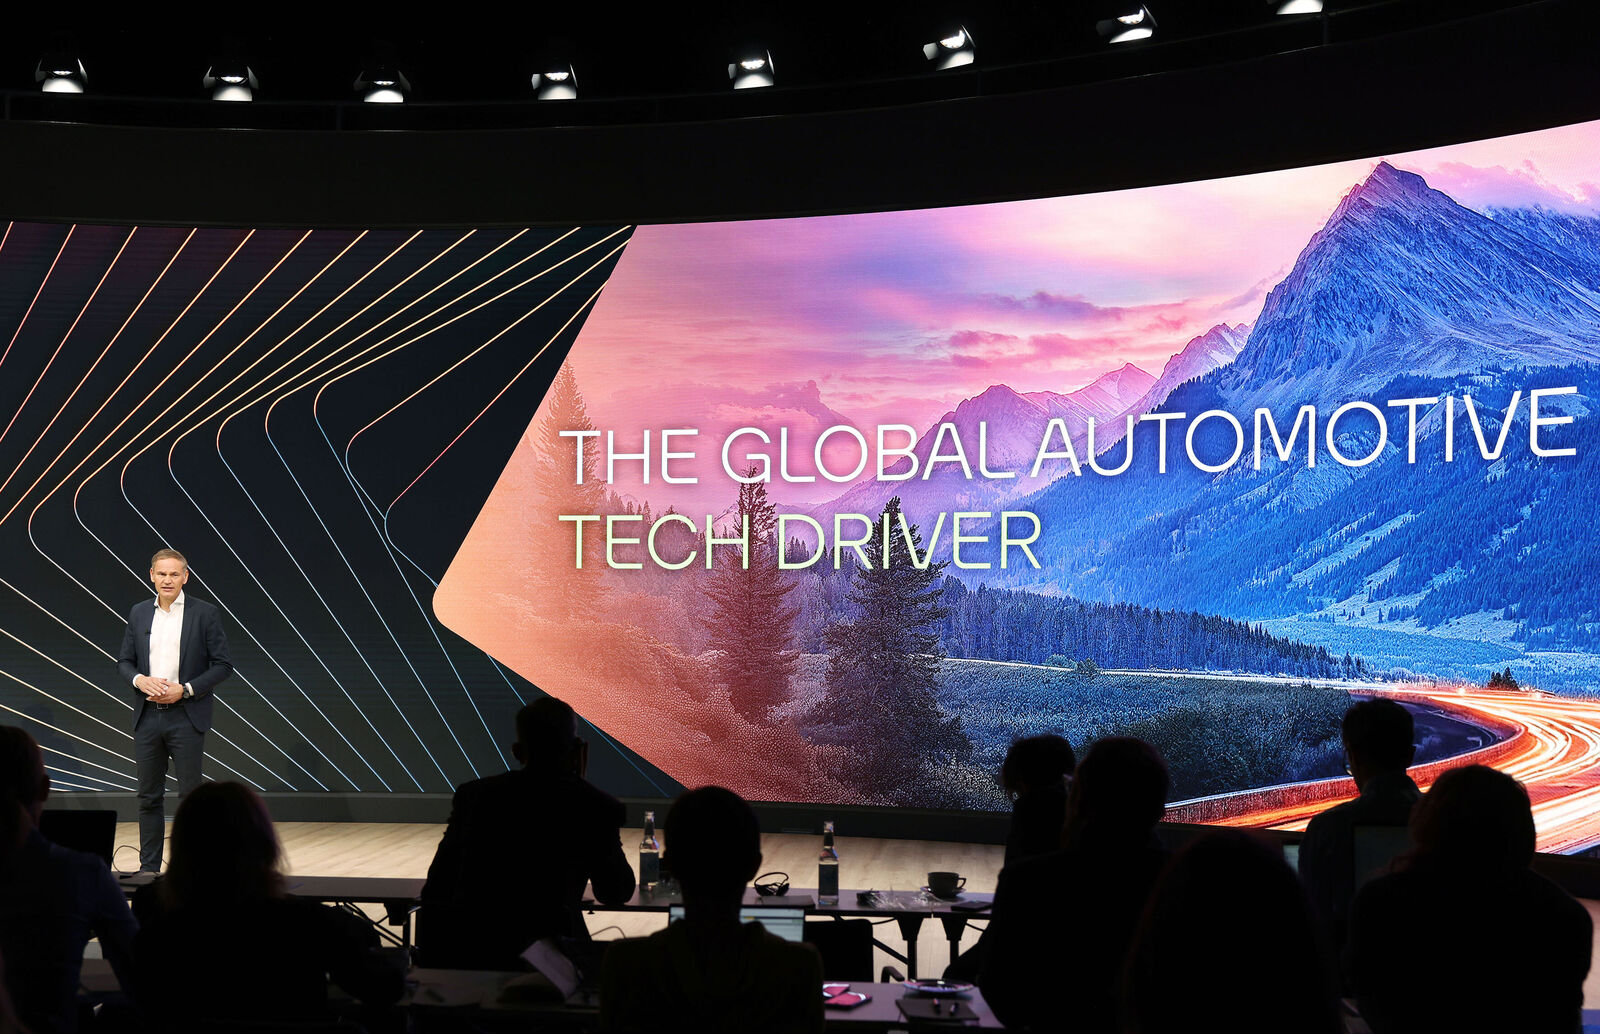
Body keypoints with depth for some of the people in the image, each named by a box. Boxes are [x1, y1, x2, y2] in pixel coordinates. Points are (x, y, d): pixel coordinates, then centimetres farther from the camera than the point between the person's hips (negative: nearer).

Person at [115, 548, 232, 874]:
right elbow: (124, 660, 13)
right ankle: (149, 868, 20)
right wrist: (140, 680, -8)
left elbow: (223, 665, -4)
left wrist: (185, 689, -14)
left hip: (186, 717, -4)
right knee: (149, 797, 10)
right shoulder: (139, 613, 9)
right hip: (147, 716, 4)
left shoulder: (205, 613, -4)